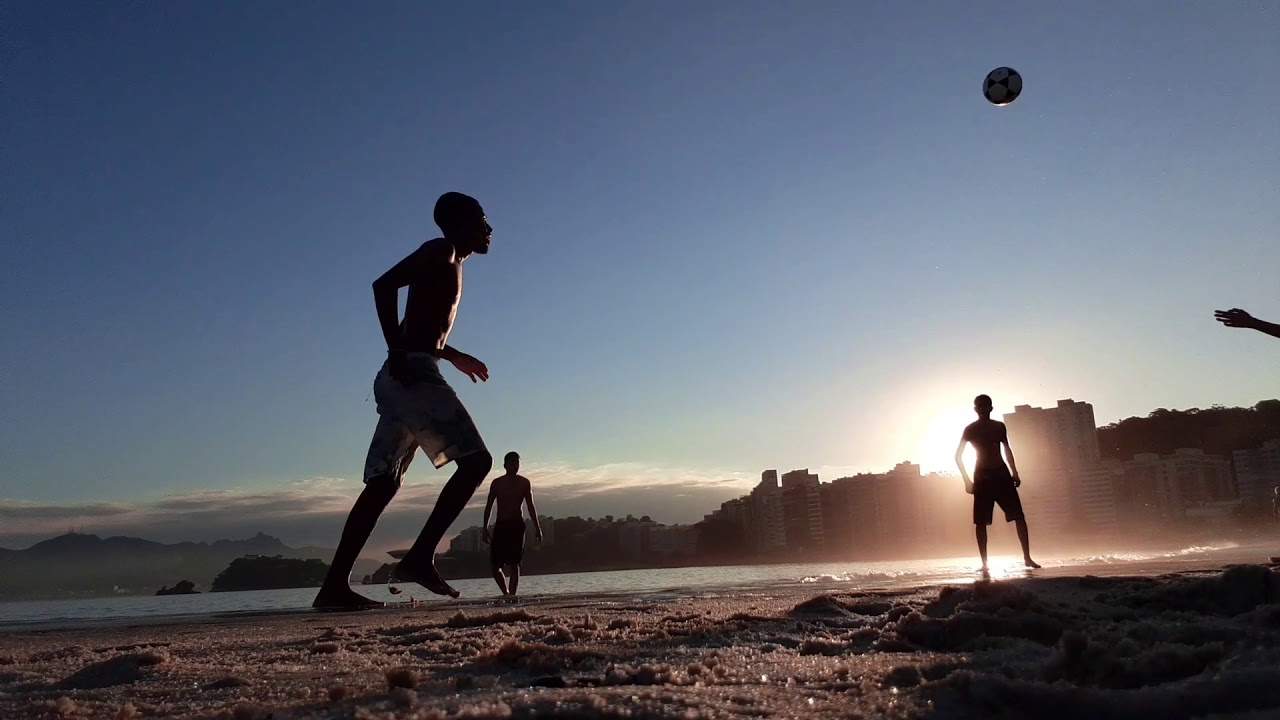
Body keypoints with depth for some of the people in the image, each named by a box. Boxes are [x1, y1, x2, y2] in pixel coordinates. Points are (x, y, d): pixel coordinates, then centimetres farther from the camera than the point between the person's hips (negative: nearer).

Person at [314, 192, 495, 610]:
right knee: (476, 460, -11)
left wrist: (453, 356, 38)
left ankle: (335, 586, 4)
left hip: (401, 380, 10)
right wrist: (398, 352, -22)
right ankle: (420, 556, -16)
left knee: (383, 483, 5)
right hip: (413, 373, -10)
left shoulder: (451, 264, 27)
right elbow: (384, 285, -16)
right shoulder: (441, 251, 0)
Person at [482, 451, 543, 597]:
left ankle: (511, 594, -7)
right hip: (500, 525, 1)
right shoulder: (497, 483, 5)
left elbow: (531, 507, 6)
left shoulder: (524, 483, 4)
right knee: (494, 564, -4)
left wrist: (537, 528, -1)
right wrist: (485, 528, 1)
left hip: (517, 526, -1)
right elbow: (489, 506, 7)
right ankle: (506, 592, 12)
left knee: (514, 563, -8)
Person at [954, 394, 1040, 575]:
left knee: (1019, 516, -2)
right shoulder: (970, 429, -2)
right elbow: (958, 456, 0)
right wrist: (967, 480, -5)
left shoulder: (999, 427, 9)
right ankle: (985, 564, -1)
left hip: (1002, 474, 4)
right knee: (981, 522, -5)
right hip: (982, 477, -4)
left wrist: (1014, 473, 15)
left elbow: (1007, 450, 21)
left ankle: (1027, 557, 7)